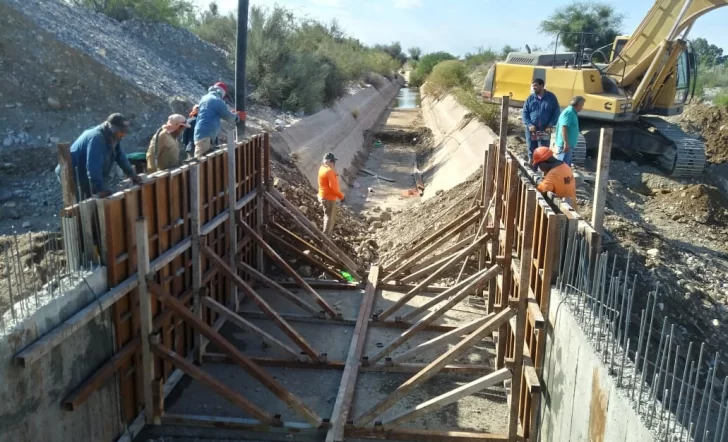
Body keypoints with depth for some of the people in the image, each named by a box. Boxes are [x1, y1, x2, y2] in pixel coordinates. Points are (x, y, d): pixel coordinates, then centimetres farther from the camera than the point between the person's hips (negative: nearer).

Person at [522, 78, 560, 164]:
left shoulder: (551, 97, 3)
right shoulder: (530, 98, 7)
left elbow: (556, 112, 3)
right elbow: (525, 113, 5)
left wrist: (550, 125, -9)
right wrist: (529, 124, -10)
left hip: (545, 130, -2)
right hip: (531, 129, 2)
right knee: (531, 152, 8)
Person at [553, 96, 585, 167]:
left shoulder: (572, 113, 19)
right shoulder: (569, 112, -13)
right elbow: (564, 128, -23)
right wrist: (566, 143, -27)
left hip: (569, 145, 11)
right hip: (565, 145, -11)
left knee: (567, 166, 16)